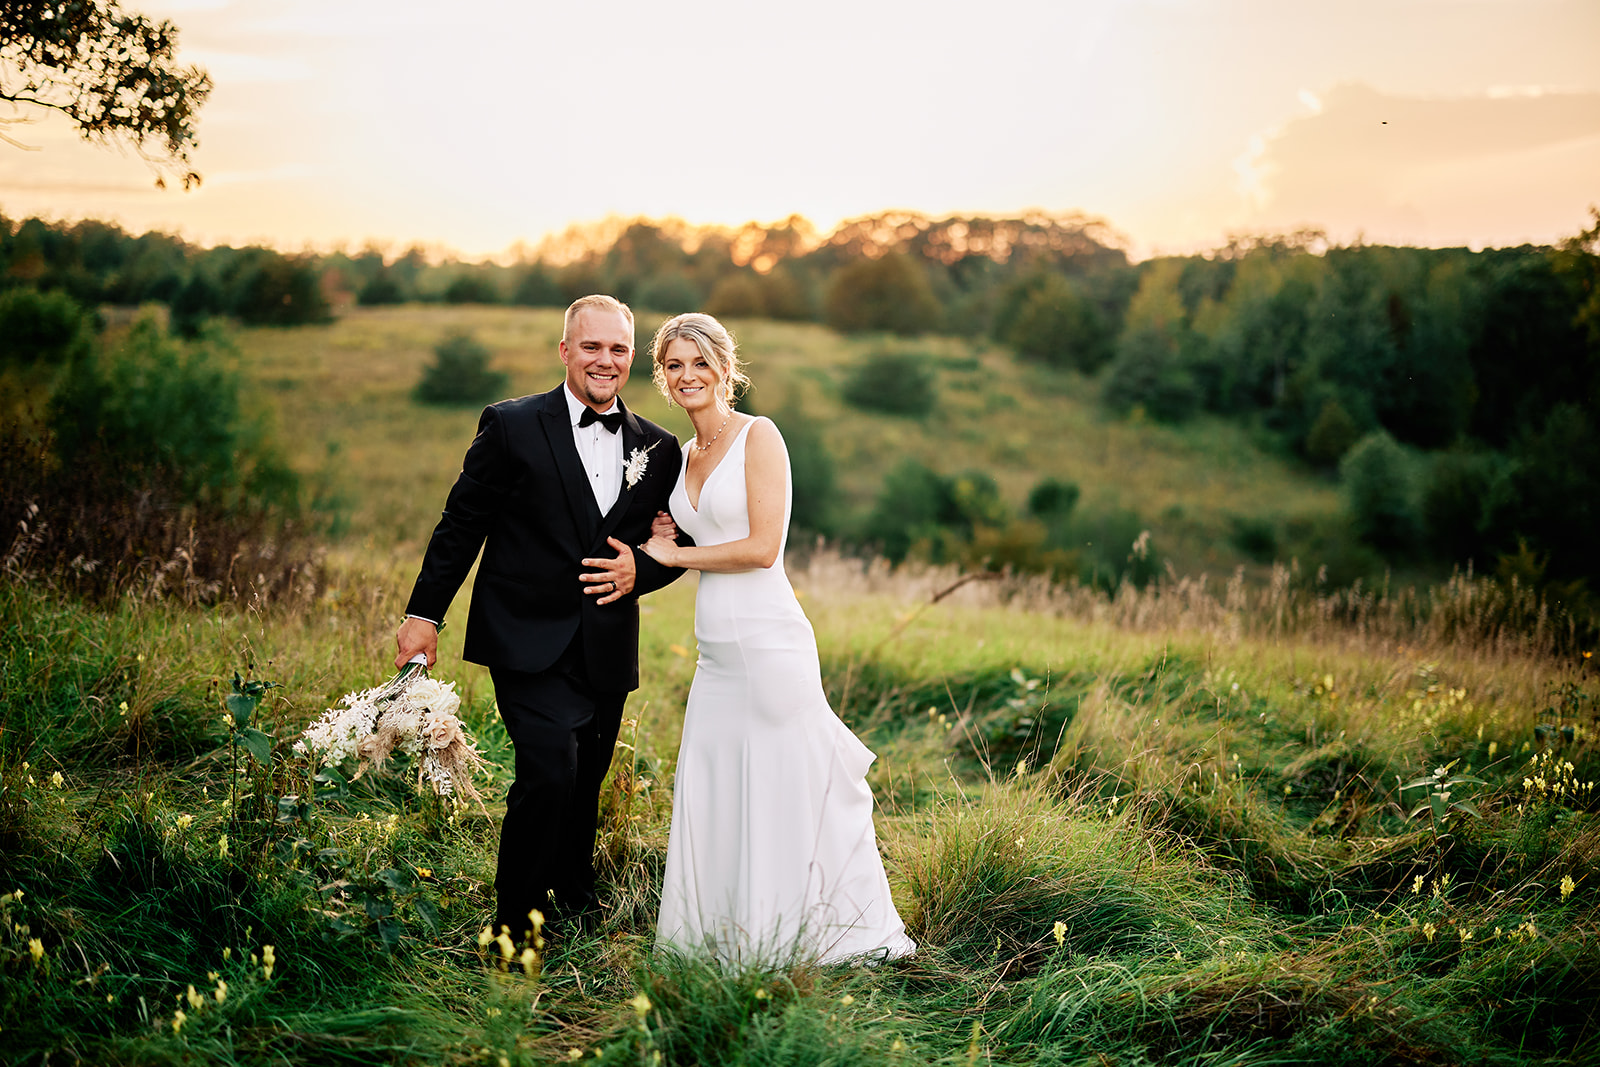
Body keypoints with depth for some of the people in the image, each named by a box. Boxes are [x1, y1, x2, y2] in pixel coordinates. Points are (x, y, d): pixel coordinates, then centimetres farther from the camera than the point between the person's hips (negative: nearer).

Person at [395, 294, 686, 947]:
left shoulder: (659, 449, 7)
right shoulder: (512, 427, -3)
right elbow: (461, 525, 0)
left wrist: (640, 572, -6)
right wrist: (424, 612, -3)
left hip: (607, 649, 4)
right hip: (530, 642, -4)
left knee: (585, 788, 12)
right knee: (550, 773, -18)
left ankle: (574, 912, 32)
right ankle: (515, 930, -3)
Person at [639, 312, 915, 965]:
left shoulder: (759, 436, -6)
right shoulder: (684, 456, 16)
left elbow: (762, 546, -14)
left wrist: (676, 555, -4)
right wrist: (657, 539, 6)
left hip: (769, 642, -8)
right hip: (717, 653, 8)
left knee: (784, 793, 0)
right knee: (707, 797, 8)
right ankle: (724, 942, 21)